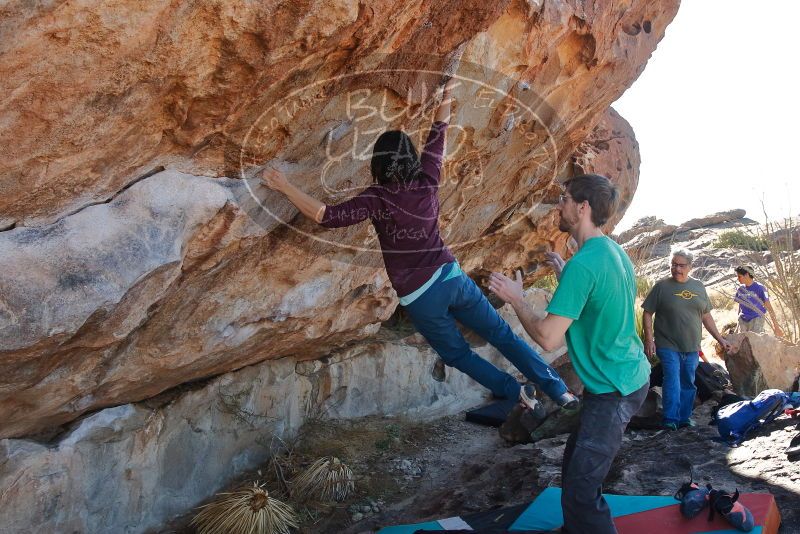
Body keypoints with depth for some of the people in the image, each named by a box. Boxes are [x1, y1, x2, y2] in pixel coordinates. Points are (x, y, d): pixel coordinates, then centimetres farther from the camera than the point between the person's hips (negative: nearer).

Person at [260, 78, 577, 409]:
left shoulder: (377, 198, -12)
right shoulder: (427, 182, 0)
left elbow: (328, 216, -16)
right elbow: (437, 135, 13)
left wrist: (284, 187, -11)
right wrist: (447, 94, 21)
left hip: (420, 298, -3)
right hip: (452, 278, 4)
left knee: (459, 355, 19)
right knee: (502, 334, 14)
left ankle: (517, 393, 18)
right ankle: (559, 391, 18)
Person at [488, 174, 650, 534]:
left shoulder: (582, 264, -24)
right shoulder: (615, 252, 7)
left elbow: (547, 337, -24)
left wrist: (514, 298, -9)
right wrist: (563, 274, 18)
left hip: (614, 392, -10)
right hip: (631, 377, 10)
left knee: (580, 491, -6)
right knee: (574, 464, 22)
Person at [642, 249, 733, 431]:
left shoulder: (698, 287, 9)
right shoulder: (662, 286, -4)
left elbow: (706, 316, 16)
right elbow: (647, 313, -4)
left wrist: (720, 339, 15)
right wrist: (649, 339, -12)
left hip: (692, 348, 5)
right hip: (668, 347, -4)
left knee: (688, 383, 12)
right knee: (672, 382, -12)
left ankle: (685, 418, 24)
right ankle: (671, 420, -6)